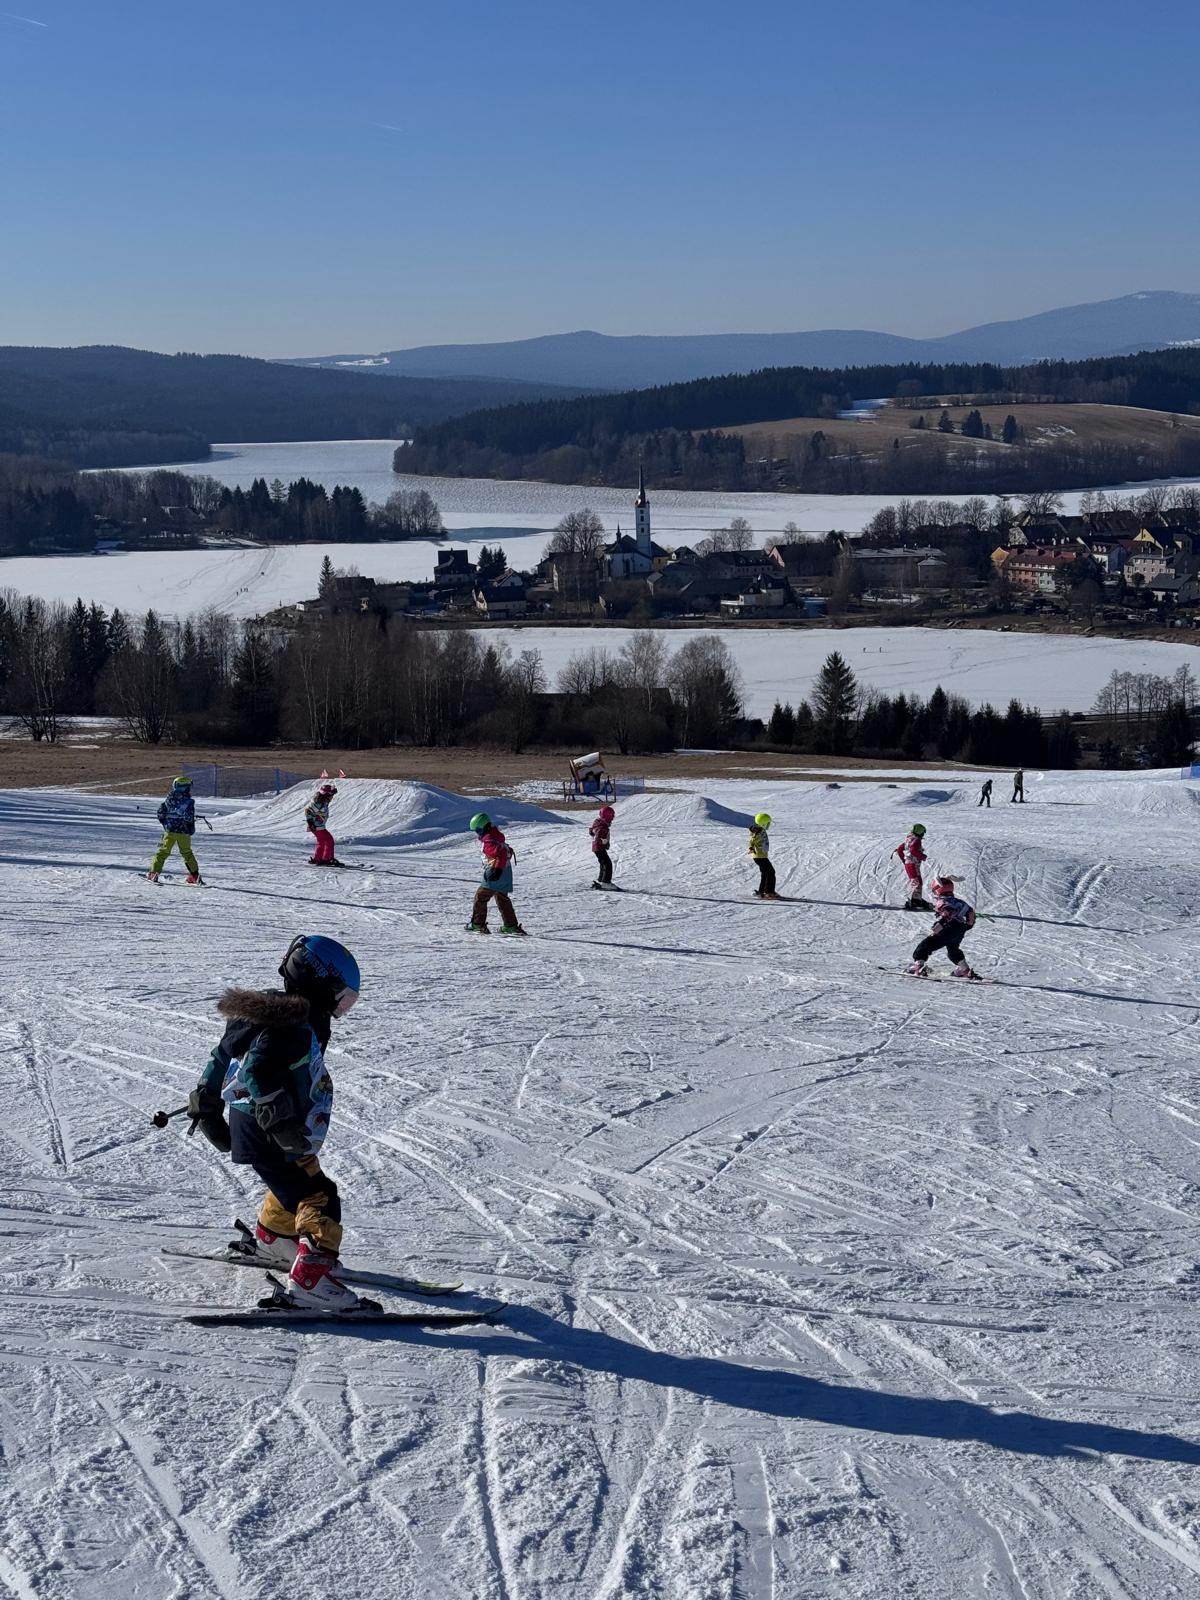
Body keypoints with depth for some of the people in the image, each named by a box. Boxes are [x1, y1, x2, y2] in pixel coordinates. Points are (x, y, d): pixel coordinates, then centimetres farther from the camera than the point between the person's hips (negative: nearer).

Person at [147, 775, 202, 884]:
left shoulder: (169, 799, 1)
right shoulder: (189, 801, -10)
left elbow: (160, 812, 5)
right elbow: (189, 818, -12)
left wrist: (164, 824, 19)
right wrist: (191, 829, 4)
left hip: (169, 831, 1)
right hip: (184, 832, -1)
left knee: (163, 851, 8)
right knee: (187, 853, 13)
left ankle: (153, 873, 2)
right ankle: (194, 874, 13)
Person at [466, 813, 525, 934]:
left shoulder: (488, 841, -18)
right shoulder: (496, 836, 13)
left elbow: (502, 854, -30)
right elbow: (508, 851, 23)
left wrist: (498, 869, -31)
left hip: (498, 873, -10)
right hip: (506, 873, 10)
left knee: (480, 896, -2)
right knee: (502, 899, 18)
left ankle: (477, 924, -2)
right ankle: (510, 926, 19)